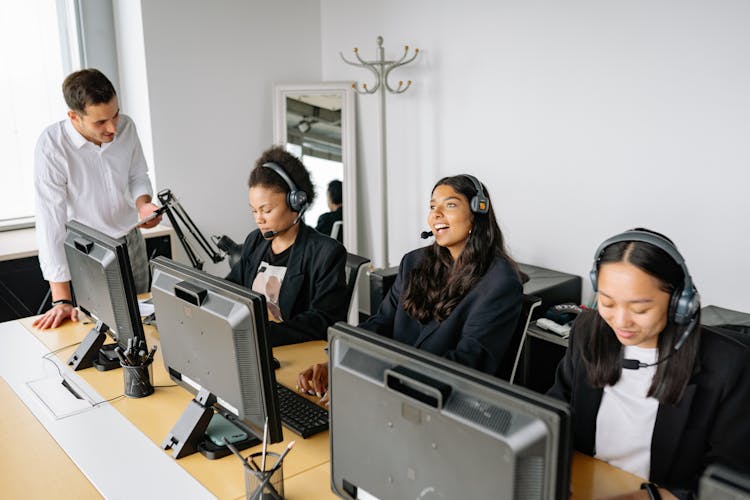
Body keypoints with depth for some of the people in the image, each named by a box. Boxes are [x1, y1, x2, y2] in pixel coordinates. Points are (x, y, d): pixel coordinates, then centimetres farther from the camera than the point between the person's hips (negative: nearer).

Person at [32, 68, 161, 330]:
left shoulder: (126, 127, -13)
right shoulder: (52, 145, -26)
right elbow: (50, 221, -27)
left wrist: (143, 205, -19)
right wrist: (62, 300, -28)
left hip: (131, 240, 4)